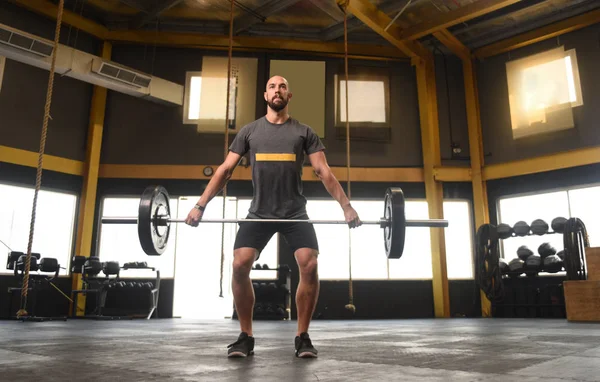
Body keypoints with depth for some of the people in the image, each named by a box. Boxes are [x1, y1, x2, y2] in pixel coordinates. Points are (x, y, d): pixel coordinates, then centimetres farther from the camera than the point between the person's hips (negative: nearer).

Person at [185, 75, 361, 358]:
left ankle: (302, 337, 0)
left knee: (309, 266, -18)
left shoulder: (304, 132, 7)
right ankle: (246, 337, 1)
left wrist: (346, 206, -9)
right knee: (239, 266, -17)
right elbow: (225, 169, 6)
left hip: (295, 213, 0)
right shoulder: (249, 131, 9)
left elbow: (324, 172, 1)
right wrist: (200, 205, -2)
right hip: (259, 213, 1)